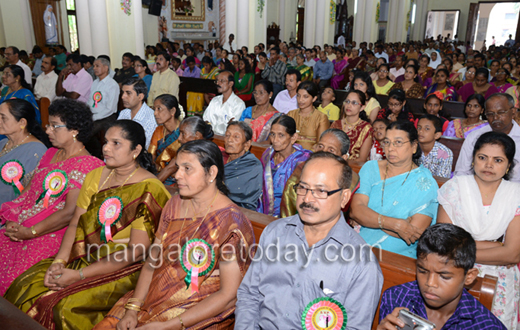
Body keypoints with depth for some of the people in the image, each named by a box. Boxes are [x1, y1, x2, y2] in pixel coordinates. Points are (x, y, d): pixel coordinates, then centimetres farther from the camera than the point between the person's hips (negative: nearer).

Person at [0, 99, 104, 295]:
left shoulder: (86, 165, -12)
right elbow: (28, 191, 14)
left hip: (54, 233, -8)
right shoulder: (50, 154, 15)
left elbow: (69, 213, -17)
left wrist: (30, 232, -14)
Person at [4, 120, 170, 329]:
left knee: (65, 305, -24)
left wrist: (79, 275, -19)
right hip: (86, 257, 7)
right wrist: (59, 262, -10)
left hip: (124, 271, -6)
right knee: (26, 285, -6)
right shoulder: (96, 176, 6)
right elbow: (76, 223, 7)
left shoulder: (149, 189, -17)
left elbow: (136, 252, -19)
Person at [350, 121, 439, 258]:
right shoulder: (370, 168, 9)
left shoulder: (425, 181, -1)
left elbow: (416, 233, -12)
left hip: (400, 257, -3)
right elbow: (355, 210, -5)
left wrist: (369, 219, -8)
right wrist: (394, 224, -18)